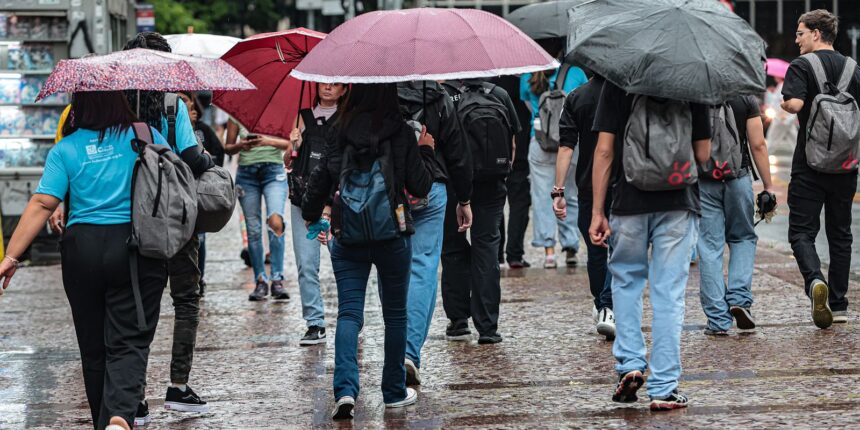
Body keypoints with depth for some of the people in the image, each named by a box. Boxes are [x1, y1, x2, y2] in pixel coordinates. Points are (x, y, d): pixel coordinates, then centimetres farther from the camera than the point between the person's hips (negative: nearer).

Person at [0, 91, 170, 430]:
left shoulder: (65, 150, 1)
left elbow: (42, 204, -6)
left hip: (82, 249, 1)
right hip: (136, 248, -1)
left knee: (93, 345, 14)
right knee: (129, 341, -3)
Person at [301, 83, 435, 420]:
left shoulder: (342, 132, 0)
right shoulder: (401, 133, -5)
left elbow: (321, 177, 3)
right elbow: (420, 187, -4)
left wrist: (311, 215, 20)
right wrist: (425, 152, 12)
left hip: (348, 238, 1)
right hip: (392, 236, -1)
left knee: (348, 313, 0)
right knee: (395, 314, 13)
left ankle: (345, 389, -18)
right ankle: (395, 392, 20)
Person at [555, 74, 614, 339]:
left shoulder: (575, 98, -1)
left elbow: (566, 148, -6)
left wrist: (558, 191, -6)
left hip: (588, 186, 2)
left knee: (595, 250, 15)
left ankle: (600, 306, 27)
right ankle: (608, 310, -14)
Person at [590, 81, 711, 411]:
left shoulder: (617, 82, -2)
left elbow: (604, 150, -4)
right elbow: (703, 154, 3)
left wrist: (597, 212, -2)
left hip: (630, 201, 0)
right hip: (679, 202, 0)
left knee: (626, 280, 20)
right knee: (669, 293, 3)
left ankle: (629, 364, 8)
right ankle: (664, 389, 2)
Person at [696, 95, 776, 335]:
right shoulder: (746, 98, -1)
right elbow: (758, 145, -3)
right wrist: (768, 186, 3)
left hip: (702, 181, 0)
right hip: (738, 178, 0)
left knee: (709, 248, 4)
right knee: (743, 239, 20)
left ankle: (718, 321, 1)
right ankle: (739, 298, 0)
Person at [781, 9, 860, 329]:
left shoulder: (801, 66, -7)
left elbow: (794, 104, -22)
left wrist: (783, 103, -1)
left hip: (810, 163, -4)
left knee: (801, 231, -1)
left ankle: (815, 280, -28)